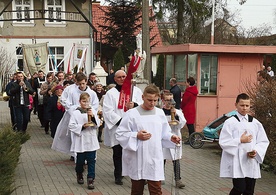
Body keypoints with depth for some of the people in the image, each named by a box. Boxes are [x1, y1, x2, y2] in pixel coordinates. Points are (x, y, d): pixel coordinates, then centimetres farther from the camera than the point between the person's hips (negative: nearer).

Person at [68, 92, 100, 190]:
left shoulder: (93, 111, 2)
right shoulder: (76, 113, -6)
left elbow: (97, 124, 1)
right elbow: (71, 126, -8)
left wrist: (93, 117, -16)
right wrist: (82, 126, -18)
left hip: (91, 141, 2)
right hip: (80, 141, -2)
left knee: (91, 161, 0)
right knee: (80, 160, 12)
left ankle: (90, 179, 3)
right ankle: (79, 175, 36)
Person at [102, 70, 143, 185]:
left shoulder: (136, 91, 11)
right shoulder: (110, 93, 4)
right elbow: (107, 111, -6)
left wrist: (135, 105, -16)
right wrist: (120, 121, -17)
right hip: (117, 128, -1)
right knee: (118, 154, 6)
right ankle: (118, 176, 16)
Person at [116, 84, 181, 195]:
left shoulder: (160, 113, 5)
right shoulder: (132, 114, -7)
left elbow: (164, 133, 14)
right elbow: (120, 134, -5)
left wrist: (171, 137, -7)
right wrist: (136, 136, -17)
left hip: (155, 159, 2)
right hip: (137, 160, -2)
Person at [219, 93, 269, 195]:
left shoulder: (255, 123, 8)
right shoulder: (230, 122, -4)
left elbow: (264, 141, 11)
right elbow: (223, 142, -8)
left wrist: (256, 151, -7)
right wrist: (240, 140, -14)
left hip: (251, 162, 4)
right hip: (236, 163, -4)